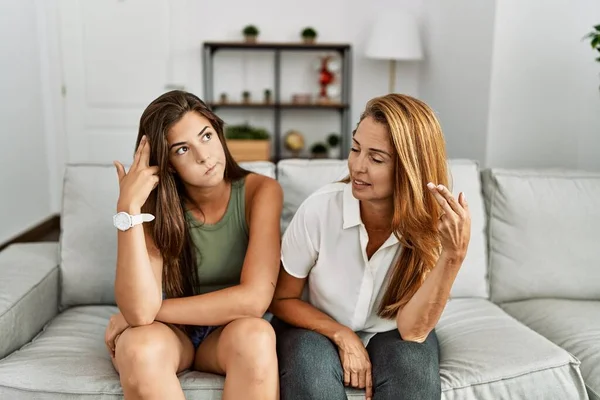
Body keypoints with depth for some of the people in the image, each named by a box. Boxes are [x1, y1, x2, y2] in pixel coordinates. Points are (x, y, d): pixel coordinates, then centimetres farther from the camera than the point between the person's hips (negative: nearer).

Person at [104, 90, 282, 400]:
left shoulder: (261, 191, -16)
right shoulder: (157, 205, -13)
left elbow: (253, 299, -25)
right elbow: (139, 310, -27)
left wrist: (153, 310, -18)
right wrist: (128, 207, -32)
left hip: (228, 331, 0)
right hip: (167, 331, 1)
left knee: (256, 336, -35)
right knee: (141, 347, -34)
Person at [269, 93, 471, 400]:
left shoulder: (433, 223, -18)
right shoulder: (320, 209, -22)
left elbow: (412, 330, -24)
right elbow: (282, 299, -8)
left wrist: (453, 255, -36)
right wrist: (342, 336, -19)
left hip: (390, 333, 2)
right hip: (319, 328, -1)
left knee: (414, 373, -29)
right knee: (311, 372, -32)